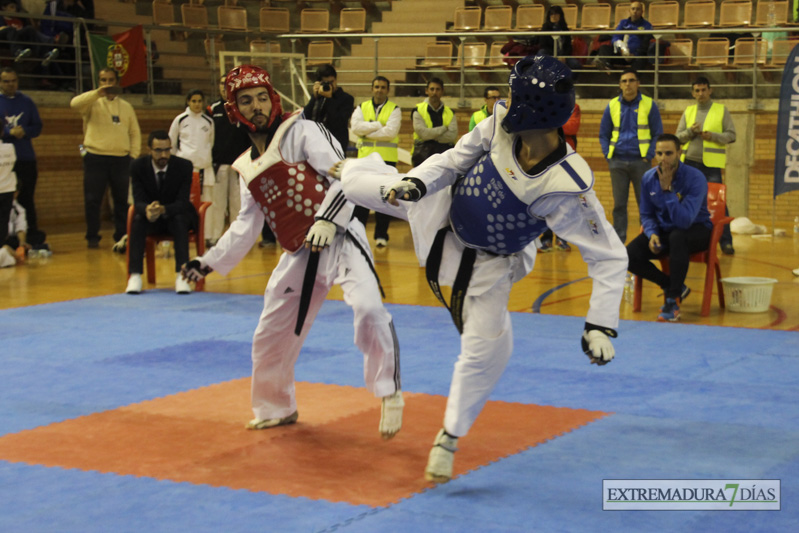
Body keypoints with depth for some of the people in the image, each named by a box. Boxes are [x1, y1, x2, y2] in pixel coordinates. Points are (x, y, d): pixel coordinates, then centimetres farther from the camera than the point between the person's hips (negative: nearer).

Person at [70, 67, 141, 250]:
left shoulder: (126, 107, 15)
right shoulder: (93, 103, 5)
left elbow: (135, 133, 14)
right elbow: (75, 103, -17)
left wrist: (134, 156, 2)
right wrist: (98, 93, -26)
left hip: (121, 159, 2)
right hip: (95, 158, -2)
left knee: (122, 200, 2)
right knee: (92, 200, 0)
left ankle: (122, 238, 8)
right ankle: (93, 237, 11)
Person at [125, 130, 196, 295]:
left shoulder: (184, 166, -15)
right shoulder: (138, 166, -11)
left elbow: (182, 202, -21)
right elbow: (138, 201, -17)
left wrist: (163, 209, -44)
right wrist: (147, 210, -44)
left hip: (176, 215, -1)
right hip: (151, 219, 1)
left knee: (180, 220, -35)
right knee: (138, 220, -31)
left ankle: (181, 274, -40)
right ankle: (135, 276, -34)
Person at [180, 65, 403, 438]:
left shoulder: (302, 132, -6)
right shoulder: (248, 167, 13)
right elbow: (246, 225, 20)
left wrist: (326, 220, -30)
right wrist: (209, 262, 15)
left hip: (341, 240, -7)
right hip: (299, 257, 7)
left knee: (369, 310, -30)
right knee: (269, 337, 15)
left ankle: (390, 395, -13)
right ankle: (277, 409, 39)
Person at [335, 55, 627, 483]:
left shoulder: (567, 190, -39)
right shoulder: (500, 125, -29)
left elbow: (610, 258, -32)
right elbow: (458, 158, -9)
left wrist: (600, 326, -37)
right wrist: (416, 181, -24)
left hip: (486, 263, -3)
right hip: (447, 208, 4)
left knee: (486, 350, -4)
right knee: (360, 185, 13)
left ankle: (449, 439, 21)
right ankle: (354, 169, 56)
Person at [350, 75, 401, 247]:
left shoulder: (394, 109, 3)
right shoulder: (362, 108, 11)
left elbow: (391, 131, -12)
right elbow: (356, 127, -7)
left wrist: (367, 132, -9)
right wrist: (378, 125, -12)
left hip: (387, 158, -2)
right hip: (365, 156, 2)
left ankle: (381, 235, 8)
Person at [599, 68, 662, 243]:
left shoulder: (649, 105, 0)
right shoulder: (612, 106, 7)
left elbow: (658, 134, 2)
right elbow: (603, 134, 14)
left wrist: (649, 155, -6)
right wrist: (608, 154, 2)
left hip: (640, 162, -2)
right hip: (617, 163, 2)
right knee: (619, 204, 5)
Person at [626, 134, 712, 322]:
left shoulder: (695, 178, -22)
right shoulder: (649, 178, -6)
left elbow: (684, 221, -32)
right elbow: (646, 214, 7)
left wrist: (667, 189, -33)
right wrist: (652, 234, -14)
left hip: (696, 230, -5)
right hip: (663, 229, 5)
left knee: (677, 236, -41)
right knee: (630, 255, -21)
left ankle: (673, 300, -27)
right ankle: (676, 287, 2)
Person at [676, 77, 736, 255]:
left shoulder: (722, 110, 5)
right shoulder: (688, 111, 13)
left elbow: (731, 135, 1)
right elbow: (678, 137, 12)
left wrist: (712, 136, -14)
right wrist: (691, 131, -8)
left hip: (711, 165, -3)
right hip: (690, 163, 3)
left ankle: (725, 242, -3)